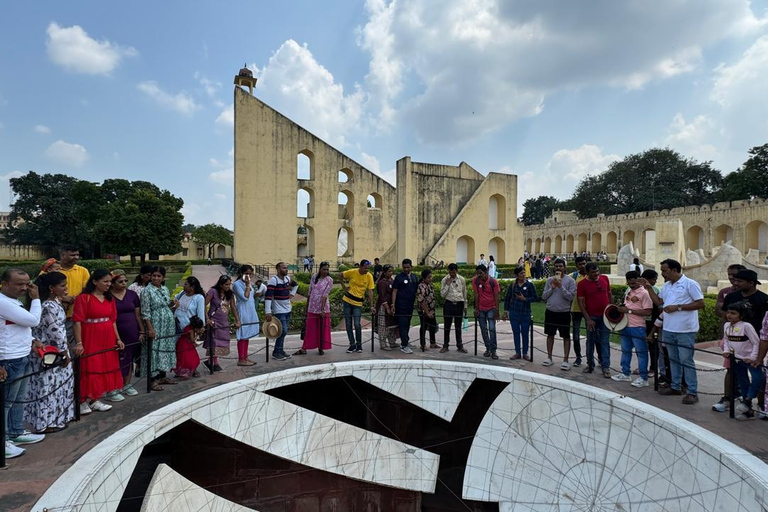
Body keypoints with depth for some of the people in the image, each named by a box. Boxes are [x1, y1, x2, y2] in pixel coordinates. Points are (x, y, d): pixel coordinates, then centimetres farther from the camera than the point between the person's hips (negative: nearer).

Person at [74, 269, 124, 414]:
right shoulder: (83, 298, -11)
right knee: (89, 369, 0)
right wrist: (79, 343, -19)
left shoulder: (110, 298, 9)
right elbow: (77, 321, -14)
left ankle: (95, 400, 23)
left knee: (105, 368, 11)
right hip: (90, 339, -6)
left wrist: (118, 338, 7)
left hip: (107, 339, 7)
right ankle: (83, 401, 13)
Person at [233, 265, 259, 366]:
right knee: (242, 336, -5)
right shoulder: (237, 284, -11)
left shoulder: (249, 284, 14)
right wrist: (248, 285, -17)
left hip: (250, 313, 8)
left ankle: (245, 357, 16)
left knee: (247, 336, 10)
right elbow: (245, 297, -20)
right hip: (243, 313, -8)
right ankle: (241, 359, 0)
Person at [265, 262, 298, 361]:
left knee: (284, 331, 11)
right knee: (283, 331, -10)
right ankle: (276, 353, 2)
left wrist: (292, 294, 12)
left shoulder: (288, 278, 5)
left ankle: (280, 350, 22)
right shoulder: (273, 280, -17)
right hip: (279, 311, -7)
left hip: (288, 309, 7)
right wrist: (268, 312, -28)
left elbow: (296, 285, 28)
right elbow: (268, 296, -23)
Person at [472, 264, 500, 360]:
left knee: (492, 329, -11)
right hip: (481, 309, 2)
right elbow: (476, 294, -6)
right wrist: (476, 308, -6)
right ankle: (488, 348, 19)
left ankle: (493, 351, -7)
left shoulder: (493, 281, -12)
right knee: (484, 330, 6)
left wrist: (497, 310, -13)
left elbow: (496, 296, -10)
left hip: (491, 308, -2)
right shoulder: (475, 280, -9)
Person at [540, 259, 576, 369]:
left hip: (564, 312, -3)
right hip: (550, 311, 4)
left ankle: (565, 360, 10)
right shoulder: (550, 280, 4)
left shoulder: (570, 280, -6)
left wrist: (560, 286, -20)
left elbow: (571, 297, -14)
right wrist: (552, 287, -11)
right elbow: (543, 296, 2)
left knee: (566, 336, 3)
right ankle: (549, 357, 22)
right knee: (550, 334, 12)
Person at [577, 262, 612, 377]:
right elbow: (581, 302, -8)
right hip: (591, 317, -2)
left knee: (605, 342, 4)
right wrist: (588, 319, -13)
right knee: (590, 342, 10)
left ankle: (606, 367, 10)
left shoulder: (605, 279, 2)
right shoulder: (582, 284, -8)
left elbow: (609, 294, 14)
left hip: (605, 316, 2)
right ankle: (590, 365, 23)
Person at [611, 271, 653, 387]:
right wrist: (621, 309, 3)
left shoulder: (644, 293, -12)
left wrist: (629, 310, -20)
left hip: (637, 328, -8)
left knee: (641, 352, 2)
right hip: (625, 326, 8)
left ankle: (643, 378, 10)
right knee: (625, 350, 15)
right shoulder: (628, 291, 11)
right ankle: (625, 374, 27)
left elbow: (647, 312, -19)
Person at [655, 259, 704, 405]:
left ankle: (692, 392, 7)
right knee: (673, 359, 16)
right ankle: (675, 387, 27)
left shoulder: (690, 284, -10)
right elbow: (659, 301, 17)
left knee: (686, 361, -2)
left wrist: (678, 307, -18)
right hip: (668, 329, 7)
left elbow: (700, 303, -14)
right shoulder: (666, 286, 12)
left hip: (685, 331, -7)